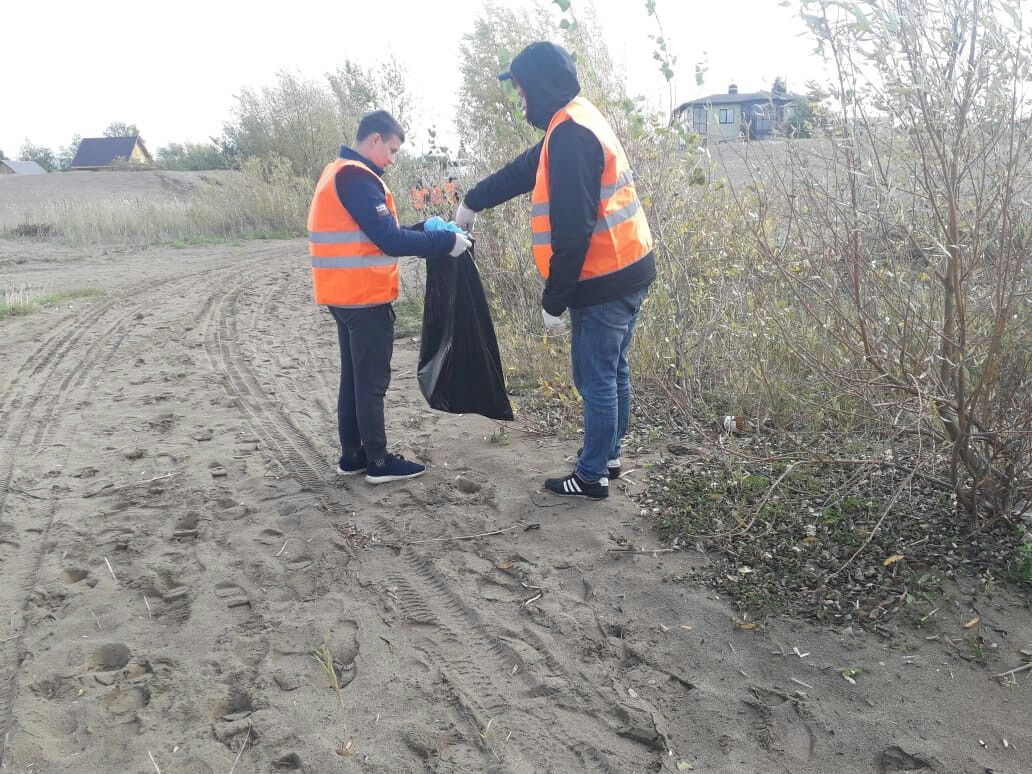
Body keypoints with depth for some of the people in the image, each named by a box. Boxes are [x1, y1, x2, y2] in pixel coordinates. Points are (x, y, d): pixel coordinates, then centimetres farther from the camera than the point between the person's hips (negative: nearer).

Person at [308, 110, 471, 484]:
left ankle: (352, 455, 21)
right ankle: (378, 461, 7)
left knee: (354, 377, 14)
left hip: (346, 295, 10)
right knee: (372, 380, -2)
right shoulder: (357, 178, -16)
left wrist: (423, 230, 8)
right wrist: (445, 241, -16)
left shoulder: (338, 173, 16)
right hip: (365, 297, -10)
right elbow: (389, 240, -23)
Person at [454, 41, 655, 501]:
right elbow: (525, 170, 27)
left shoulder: (569, 135, -19)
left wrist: (554, 300, -17)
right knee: (612, 374, 18)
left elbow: (572, 230, -23)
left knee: (596, 381, 1)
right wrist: (474, 201, 38)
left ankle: (591, 476, 14)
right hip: (627, 272, 10)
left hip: (603, 282, -10)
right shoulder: (577, 123, 14)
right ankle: (607, 456, 33)